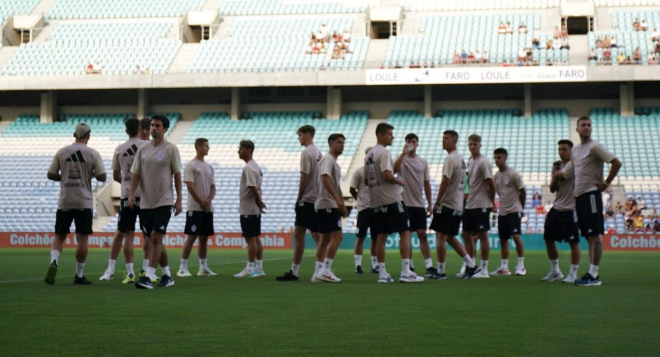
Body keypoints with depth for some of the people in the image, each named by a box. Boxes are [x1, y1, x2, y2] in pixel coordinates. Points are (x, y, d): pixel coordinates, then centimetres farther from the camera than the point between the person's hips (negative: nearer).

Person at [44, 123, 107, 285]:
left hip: (64, 201, 2)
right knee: (82, 238, 4)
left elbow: (50, 175, 4)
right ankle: (79, 275, 8)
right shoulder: (93, 154, -4)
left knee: (59, 236, 11)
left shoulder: (61, 152, 2)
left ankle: (54, 262, -15)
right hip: (84, 202, -2)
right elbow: (102, 177, -5)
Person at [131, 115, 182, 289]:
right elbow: (136, 173, 8)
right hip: (145, 202, 5)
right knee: (153, 240, 10)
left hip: (164, 201, -5)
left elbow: (177, 174, -2)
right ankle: (167, 275, 22)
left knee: (156, 237, -14)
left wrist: (179, 200, -5)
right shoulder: (143, 149, 8)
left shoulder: (171, 149, -4)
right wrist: (131, 194, -6)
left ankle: (148, 277, -15)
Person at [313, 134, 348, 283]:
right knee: (337, 236, -14)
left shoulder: (335, 163, 21)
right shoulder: (328, 159, -10)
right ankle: (326, 271, -16)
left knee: (325, 239, 8)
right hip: (327, 204, -10)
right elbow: (325, 178, -25)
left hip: (331, 206, 10)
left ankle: (319, 273, 7)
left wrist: (342, 205, 21)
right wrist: (337, 199, -31)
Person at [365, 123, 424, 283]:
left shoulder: (369, 154, 16)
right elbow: (387, 174, -21)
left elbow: (366, 180, 19)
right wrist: (400, 182, -6)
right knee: (405, 233, -4)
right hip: (391, 199, -8)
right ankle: (406, 273, -9)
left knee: (381, 235, 9)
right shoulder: (384, 152, -11)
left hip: (376, 201, 9)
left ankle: (382, 273, 8)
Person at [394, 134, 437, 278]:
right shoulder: (402, 159, 1)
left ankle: (429, 267, -7)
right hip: (405, 203, -2)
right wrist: (404, 153, -26)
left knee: (422, 235, -3)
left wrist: (430, 204, 9)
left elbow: (426, 183, 13)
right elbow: (394, 169, -22)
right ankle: (409, 266, 11)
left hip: (419, 204, 2)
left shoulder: (423, 162, 11)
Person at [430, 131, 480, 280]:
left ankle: (441, 271, -2)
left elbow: (445, 182, -19)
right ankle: (470, 265, 12)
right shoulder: (460, 158, 16)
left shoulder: (450, 158, -14)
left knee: (440, 236, -4)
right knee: (450, 237, 15)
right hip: (458, 205, 9)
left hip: (446, 205, -9)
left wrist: (437, 202, -12)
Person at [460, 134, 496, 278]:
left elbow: (491, 184, -13)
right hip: (469, 204, 8)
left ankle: (484, 270, 0)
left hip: (481, 205, -8)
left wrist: (491, 201, -3)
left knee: (482, 235, -4)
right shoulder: (469, 162, 13)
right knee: (466, 234, 9)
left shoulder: (483, 162, -12)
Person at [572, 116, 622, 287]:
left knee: (595, 235, -8)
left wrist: (606, 183, -11)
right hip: (579, 196, 8)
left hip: (591, 195, -8)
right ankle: (592, 274, 11)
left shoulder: (595, 147, -8)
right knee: (589, 237, 9)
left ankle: (593, 275, -9)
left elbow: (617, 163, -14)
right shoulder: (575, 150, 16)